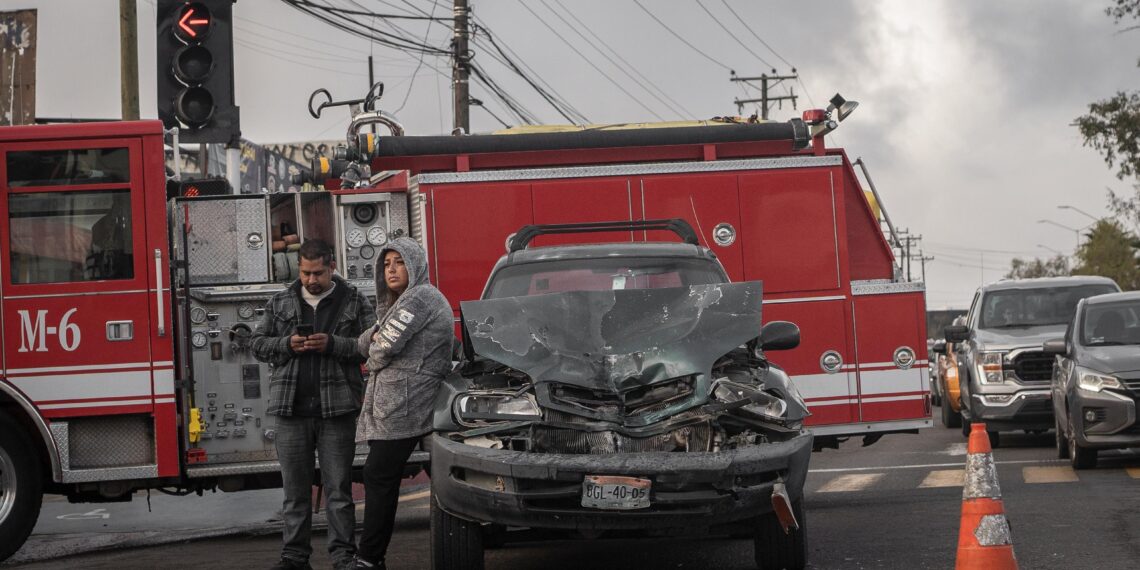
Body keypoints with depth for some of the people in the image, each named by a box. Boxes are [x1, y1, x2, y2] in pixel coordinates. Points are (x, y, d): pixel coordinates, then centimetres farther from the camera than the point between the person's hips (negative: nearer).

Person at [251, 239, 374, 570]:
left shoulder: (354, 302, 5)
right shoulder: (280, 303, 12)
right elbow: (257, 343, 12)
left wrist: (333, 345, -14)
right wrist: (287, 345, -6)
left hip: (336, 408, -2)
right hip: (291, 409, 2)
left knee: (338, 488, 1)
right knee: (295, 490, 6)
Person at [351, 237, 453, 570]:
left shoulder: (418, 298, -10)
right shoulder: (402, 301, 24)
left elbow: (385, 348, -16)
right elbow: (365, 344, 22)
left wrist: (374, 353, 6)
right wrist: (375, 336, 0)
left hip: (402, 404, -10)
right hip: (397, 404, 10)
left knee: (379, 477, -10)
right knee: (380, 477, 9)